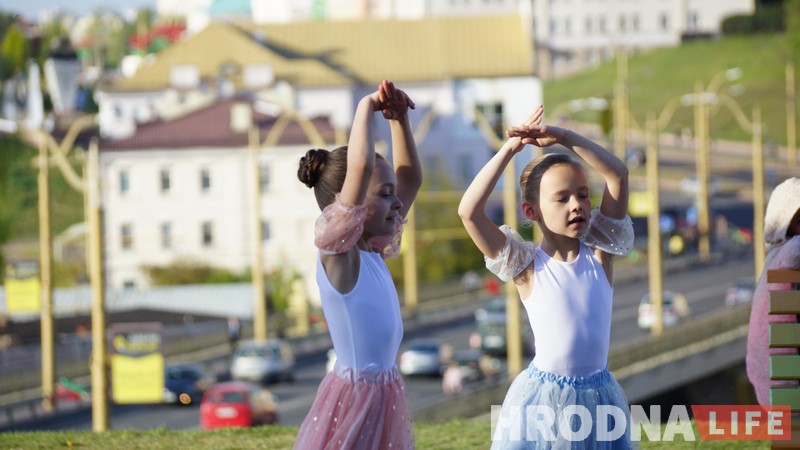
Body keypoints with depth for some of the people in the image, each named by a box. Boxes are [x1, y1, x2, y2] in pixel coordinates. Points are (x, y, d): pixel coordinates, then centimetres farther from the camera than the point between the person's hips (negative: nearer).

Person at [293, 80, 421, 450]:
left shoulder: (372, 252, 8)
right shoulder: (337, 252, -14)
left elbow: (410, 178, 20)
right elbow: (360, 165, -27)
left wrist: (399, 119, 9)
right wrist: (366, 107, -14)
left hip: (383, 398, 9)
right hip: (356, 396, -9)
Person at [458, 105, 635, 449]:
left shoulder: (599, 253, 1)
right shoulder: (528, 265, -4)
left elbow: (618, 174, -6)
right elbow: (469, 211, -15)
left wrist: (563, 136, -10)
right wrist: (510, 149, -11)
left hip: (599, 397, 2)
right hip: (542, 399, -2)